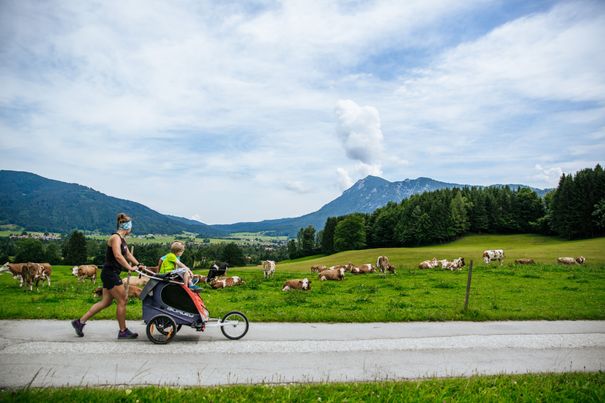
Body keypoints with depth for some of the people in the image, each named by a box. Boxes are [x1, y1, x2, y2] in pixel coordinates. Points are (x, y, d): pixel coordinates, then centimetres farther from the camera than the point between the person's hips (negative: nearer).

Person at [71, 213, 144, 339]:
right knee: (122, 301, -5)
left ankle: (80, 322, 20)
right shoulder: (115, 237, -15)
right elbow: (118, 256, -28)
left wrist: (138, 265, 11)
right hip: (110, 273, -10)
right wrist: (130, 268, -27)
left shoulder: (121, 239, 16)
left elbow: (128, 254, 21)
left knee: (105, 302, 13)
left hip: (111, 274, 10)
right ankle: (123, 331, 4)